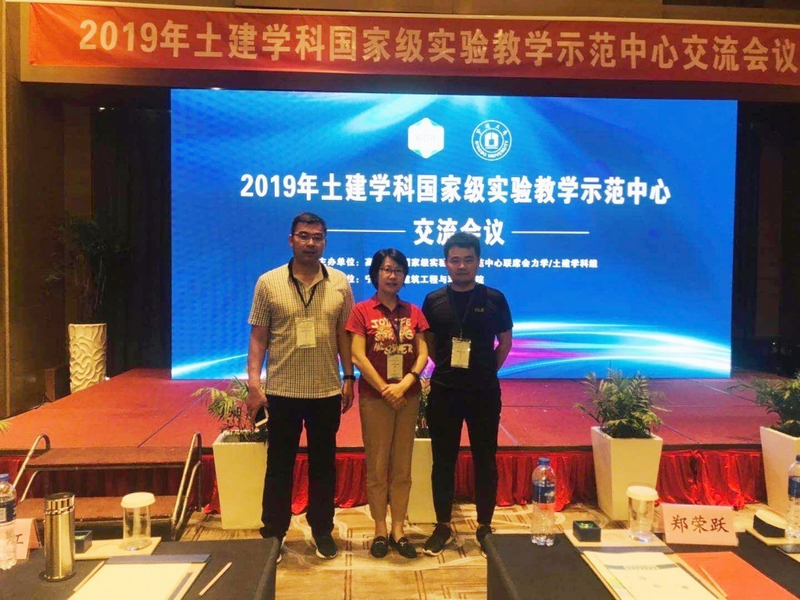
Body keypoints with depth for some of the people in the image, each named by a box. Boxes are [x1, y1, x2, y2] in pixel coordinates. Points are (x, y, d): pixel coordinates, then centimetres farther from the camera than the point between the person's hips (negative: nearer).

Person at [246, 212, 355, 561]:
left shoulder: (340, 283, 2)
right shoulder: (268, 283, -2)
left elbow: (344, 335, 6)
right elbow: (258, 337, -2)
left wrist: (349, 378, 3)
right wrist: (253, 381, -9)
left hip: (327, 391, 1)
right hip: (282, 391, -1)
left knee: (323, 463, 13)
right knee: (279, 463, 11)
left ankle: (322, 529, 29)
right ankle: (273, 532, 26)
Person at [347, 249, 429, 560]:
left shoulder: (414, 312, 7)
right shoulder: (362, 311, -2)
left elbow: (423, 353, 3)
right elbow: (358, 356, -8)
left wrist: (404, 384, -13)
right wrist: (385, 390, -12)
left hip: (408, 397, 3)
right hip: (374, 397, -3)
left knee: (402, 467, 9)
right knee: (377, 466, 5)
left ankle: (398, 530, 20)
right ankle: (380, 531, 17)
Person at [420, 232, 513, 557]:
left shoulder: (494, 299, 0)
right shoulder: (433, 300, 2)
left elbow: (505, 342, 7)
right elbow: (428, 344, 10)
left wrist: (485, 371, 4)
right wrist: (448, 367, 4)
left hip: (484, 392, 0)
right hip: (444, 392, 1)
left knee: (485, 459, 8)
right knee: (443, 460, 7)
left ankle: (484, 527, 21)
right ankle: (443, 525, 20)